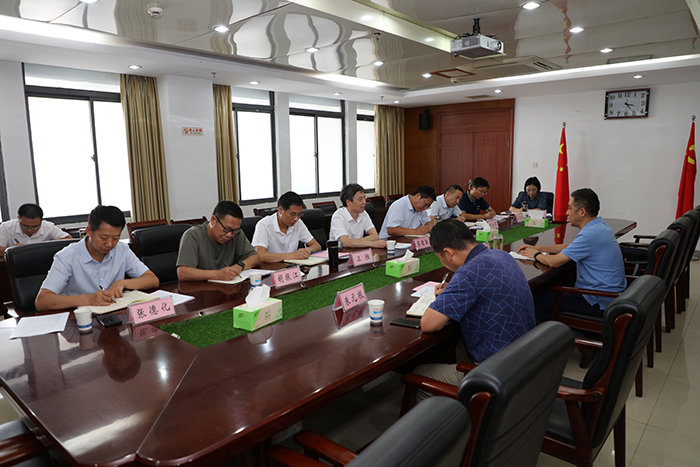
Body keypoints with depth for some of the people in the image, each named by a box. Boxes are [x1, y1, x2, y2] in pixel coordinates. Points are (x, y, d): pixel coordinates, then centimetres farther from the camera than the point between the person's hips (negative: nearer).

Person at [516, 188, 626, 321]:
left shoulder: (590, 234, -25)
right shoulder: (599, 226, 8)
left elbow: (554, 262, -23)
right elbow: (569, 246, 21)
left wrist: (536, 255, -2)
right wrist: (538, 248, 16)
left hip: (599, 303, -10)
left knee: (539, 300, -7)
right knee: (551, 288, 19)